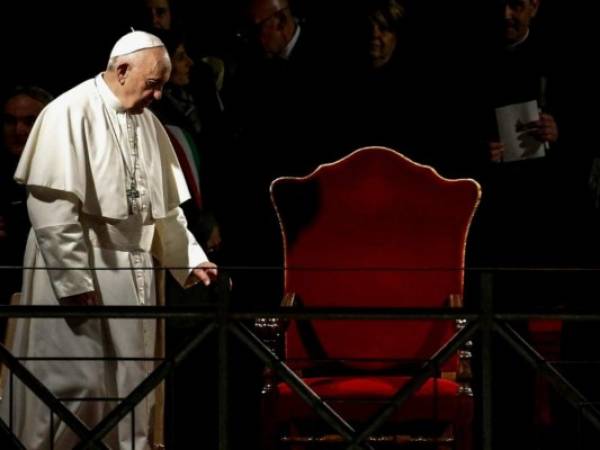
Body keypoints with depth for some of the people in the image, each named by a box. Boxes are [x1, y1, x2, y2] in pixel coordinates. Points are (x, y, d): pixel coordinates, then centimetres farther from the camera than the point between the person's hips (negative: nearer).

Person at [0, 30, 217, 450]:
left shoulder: (149, 124, 11)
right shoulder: (71, 112, -12)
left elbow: (165, 206, 18)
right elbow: (52, 205, -18)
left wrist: (190, 260, 6)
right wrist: (73, 279, -21)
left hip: (134, 273, 7)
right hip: (79, 269, -7)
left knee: (131, 383, 7)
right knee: (76, 381, -8)